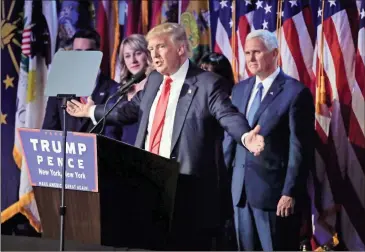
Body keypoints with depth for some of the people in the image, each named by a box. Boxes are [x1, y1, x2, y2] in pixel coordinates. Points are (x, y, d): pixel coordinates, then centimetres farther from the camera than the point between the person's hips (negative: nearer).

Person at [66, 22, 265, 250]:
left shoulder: (207, 83, -9)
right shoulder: (155, 79, 16)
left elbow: (229, 115, -22)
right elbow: (132, 110, 30)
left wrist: (245, 136, -44)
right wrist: (92, 111, 40)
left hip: (188, 185, -8)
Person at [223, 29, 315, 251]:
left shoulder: (296, 92, -8)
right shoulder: (240, 90, 13)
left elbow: (300, 149, -11)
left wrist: (290, 193, -15)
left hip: (275, 191, -6)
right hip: (241, 190, 6)